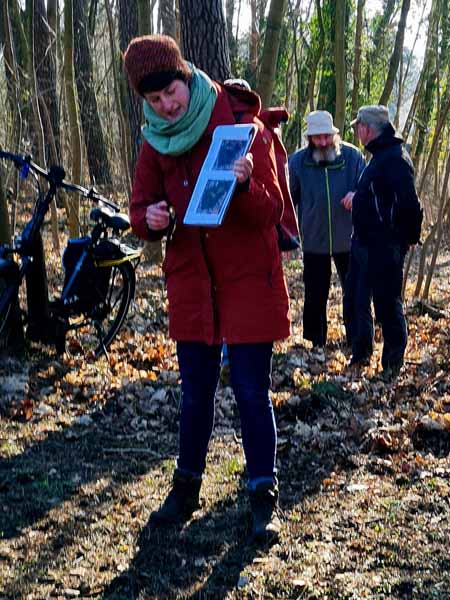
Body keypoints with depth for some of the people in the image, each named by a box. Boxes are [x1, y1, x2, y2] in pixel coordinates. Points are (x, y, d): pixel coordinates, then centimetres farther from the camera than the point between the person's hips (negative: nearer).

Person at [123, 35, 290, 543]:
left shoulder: (242, 128, -10)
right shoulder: (156, 143, 2)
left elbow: (270, 214, -12)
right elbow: (139, 212, 7)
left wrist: (245, 186, -34)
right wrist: (151, 219, -17)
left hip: (248, 281, -4)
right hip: (190, 280, 4)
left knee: (251, 390, -2)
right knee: (195, 391, 12)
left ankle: (264, 498, 10)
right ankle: (186, 488, 26)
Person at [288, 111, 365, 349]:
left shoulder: (352, 156, -6)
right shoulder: (298, 161, -4)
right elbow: (289, 198, 6)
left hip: (348, 238, 0)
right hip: (313, 239, 0)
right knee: (315, 295, 8)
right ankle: (316, 344, 22)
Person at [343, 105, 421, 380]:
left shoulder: (396, 158, -17)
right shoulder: (381, 155, 15)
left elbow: (410, 205, -23)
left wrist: (401, 239, -17)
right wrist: (357, 197, 13)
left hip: (383, 249, -10)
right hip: (364, 243, 10)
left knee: (387, 305, 0)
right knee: (356, 299, 17)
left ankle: (393, 365, 13)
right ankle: (361, 355, 32)